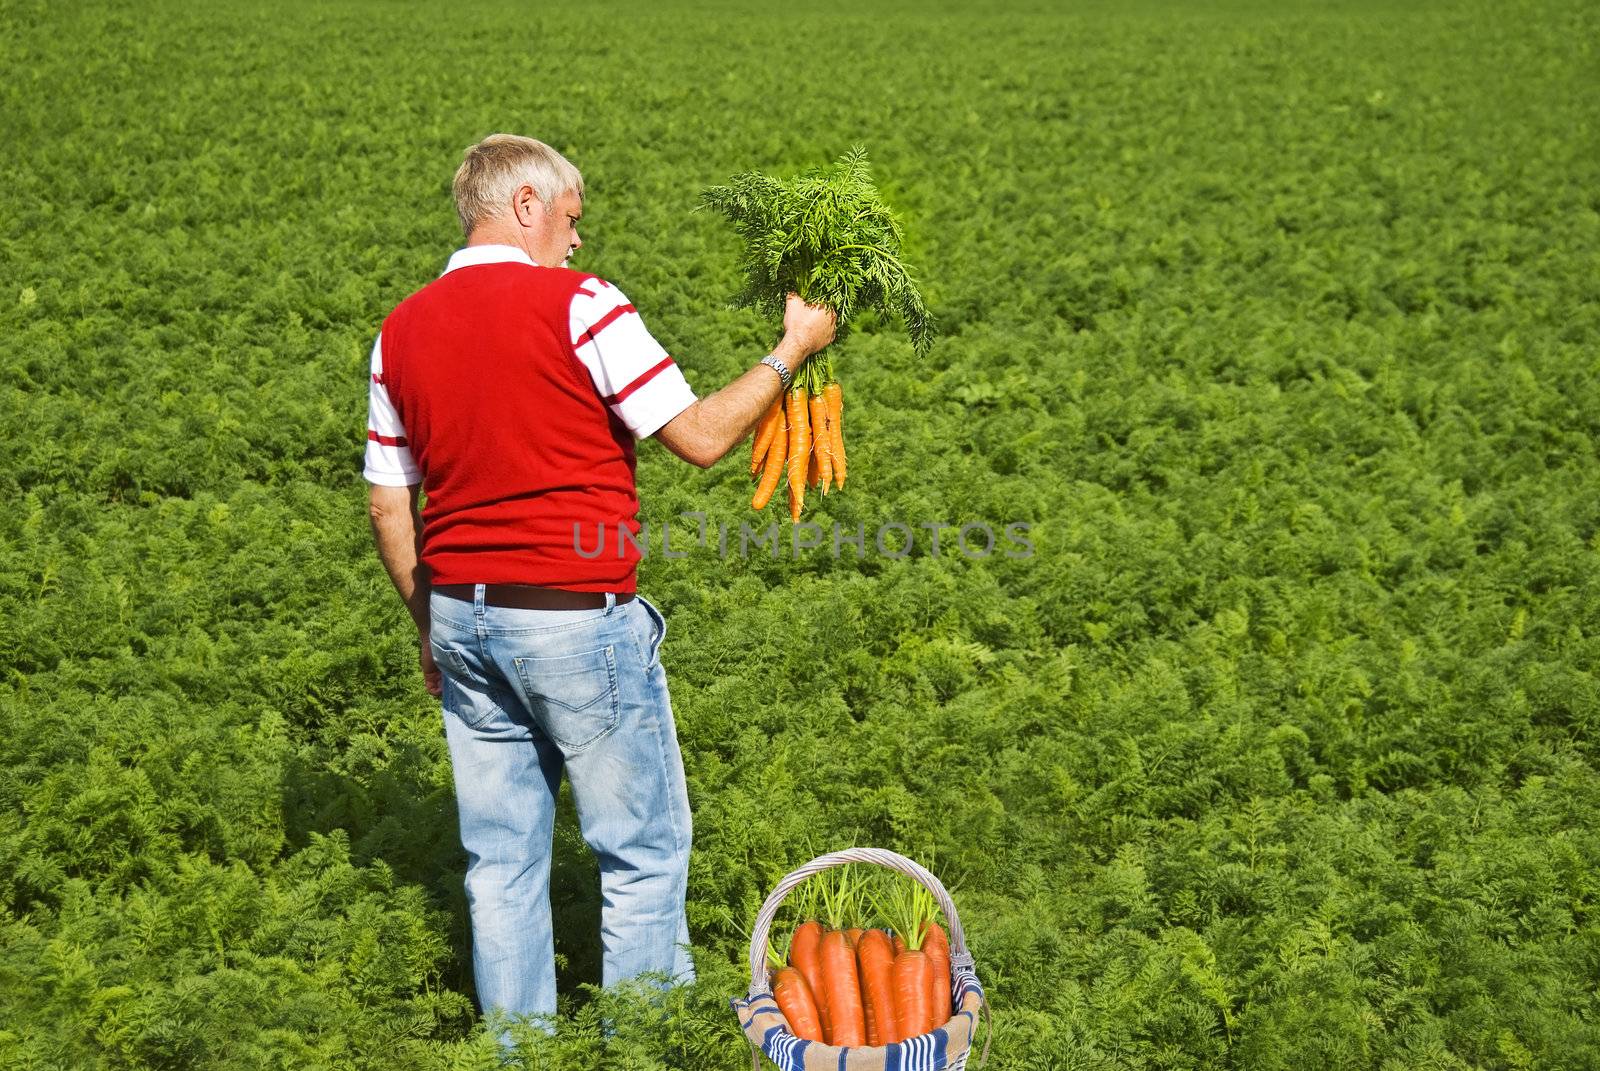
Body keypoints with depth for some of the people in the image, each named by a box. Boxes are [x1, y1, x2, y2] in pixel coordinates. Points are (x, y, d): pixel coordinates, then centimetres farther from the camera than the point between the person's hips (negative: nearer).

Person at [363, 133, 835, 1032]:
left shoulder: (401, 331, 7)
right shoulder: (579, 306, -11)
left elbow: (389, 504, 10)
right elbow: (702, 438, -11)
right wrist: (792, 351, 3)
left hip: (460, 615, 6)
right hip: (576, 619, -6)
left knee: (502, 856, 13)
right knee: (644, 851, 6)